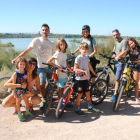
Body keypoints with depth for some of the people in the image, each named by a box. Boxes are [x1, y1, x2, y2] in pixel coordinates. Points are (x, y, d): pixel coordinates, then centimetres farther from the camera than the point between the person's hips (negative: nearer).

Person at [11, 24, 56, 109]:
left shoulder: (52, 44, 6)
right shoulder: (36, 40, -4)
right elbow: (27, 51, -6)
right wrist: (16, 58, -13)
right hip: (41, 67, -3)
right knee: (42, 84, -11)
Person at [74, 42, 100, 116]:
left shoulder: (87, 58, 9)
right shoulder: (78, 58, -12)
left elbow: (89, 66, 21)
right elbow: (75, 69, -16)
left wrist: (94, 73, 27)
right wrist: (84, 71, -24)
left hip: (85, 78, 7)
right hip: (79, 79, -7)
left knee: (88, 92, 15)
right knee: (80, 94, 0)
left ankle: (90, 107, 31)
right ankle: (78, 109, 14)